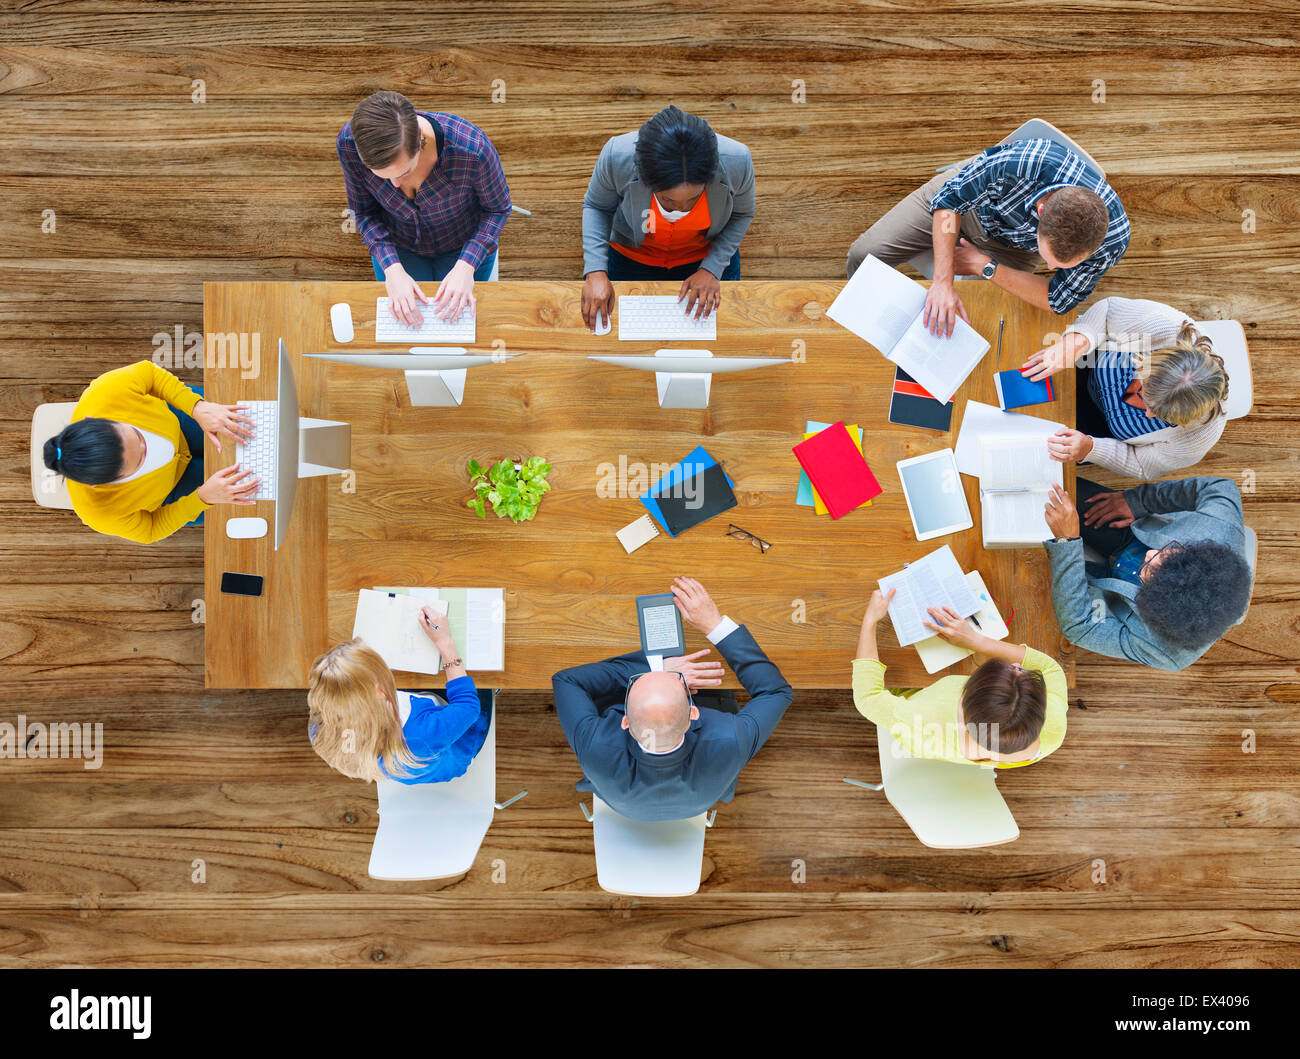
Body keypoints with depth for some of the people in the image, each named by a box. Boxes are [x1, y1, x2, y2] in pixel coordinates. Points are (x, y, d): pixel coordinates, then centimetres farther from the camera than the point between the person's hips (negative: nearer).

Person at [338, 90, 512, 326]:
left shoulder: (471, 146, -39)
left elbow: (498, 208, -18)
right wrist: (391, 268, -28)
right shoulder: (349, 142, -31)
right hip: (398, 245, 1)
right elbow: (364, 211, -13)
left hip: (463, 245, -1)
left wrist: (466, 267, -30)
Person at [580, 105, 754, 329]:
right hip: (632, 258, 0)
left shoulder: (737, 161, -35)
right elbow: (596, 206, -16)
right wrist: (595, 271, -27)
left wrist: (712, 269, -24)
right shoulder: (617, 156, -38)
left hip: (707, 254, 1)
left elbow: (741, 215, -13)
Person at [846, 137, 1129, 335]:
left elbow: (1057, 301, -21)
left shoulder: (1112, 239, -36)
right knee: (863, 254, -4)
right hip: (968, 196, -1)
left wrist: (984, 265, -27)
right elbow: (948, 200, -28)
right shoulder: (1019, 162, -45)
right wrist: (943, 281, -38)